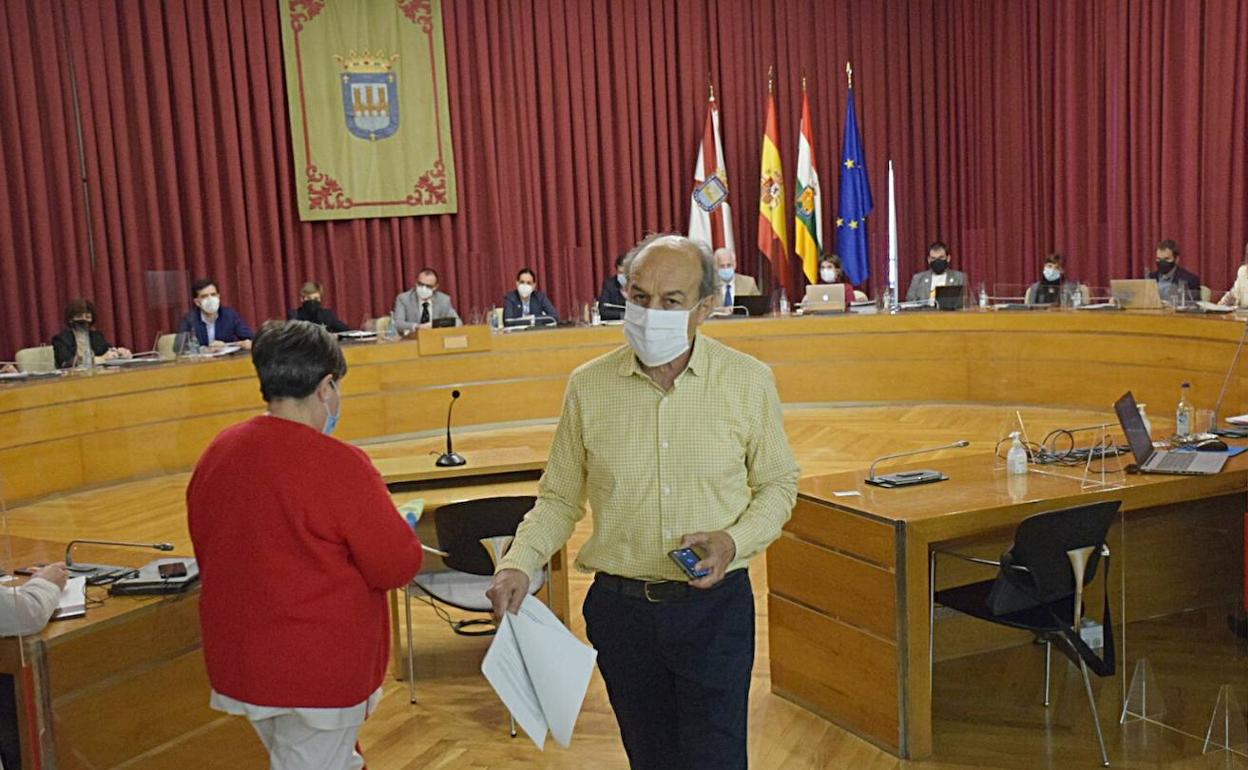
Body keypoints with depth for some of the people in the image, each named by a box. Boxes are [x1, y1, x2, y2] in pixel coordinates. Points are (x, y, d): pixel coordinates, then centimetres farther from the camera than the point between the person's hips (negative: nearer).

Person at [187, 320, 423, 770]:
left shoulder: (217, 454, 0)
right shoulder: (337, 465, -22)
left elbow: (207, 553, 12)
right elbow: (397, 566, -17)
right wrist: (399, 533, 4)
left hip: (237, 663, 7)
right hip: (318, 673, -7)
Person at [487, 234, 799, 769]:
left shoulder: (748, 381, -5)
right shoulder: (588, 387, -3)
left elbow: (777, 484, 5)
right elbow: (560, 498, 6)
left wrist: (734, 540, -13)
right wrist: (520, 562, -10)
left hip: (715, 606, -1)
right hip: (620, 609, 2)